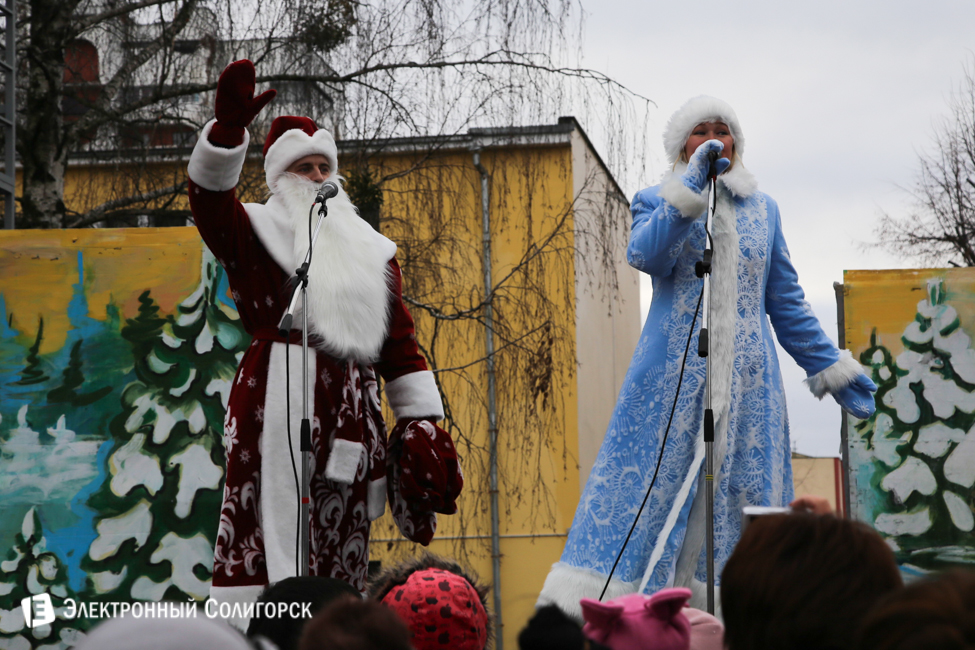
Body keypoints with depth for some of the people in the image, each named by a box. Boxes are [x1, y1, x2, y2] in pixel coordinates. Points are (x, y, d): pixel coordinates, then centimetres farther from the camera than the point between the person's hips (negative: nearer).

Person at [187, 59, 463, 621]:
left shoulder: (371, 251, 23)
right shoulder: (257, 232, 12)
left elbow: (401, 344, 19)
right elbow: (210, 195, -10)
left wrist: (423, 422, 11)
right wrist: (228, 128, -27)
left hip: (350, 411, 4)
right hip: (276, 404, -4)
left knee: (340, 546, 3)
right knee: (268, 533, -14)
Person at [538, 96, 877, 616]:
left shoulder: (762, 209, 18)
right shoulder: (657, 202, 10)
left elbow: (786, 302, 20)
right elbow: (644, 255, -13)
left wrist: (833, 369, 17)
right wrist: (690, 189, -18)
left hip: (748, 385, 3)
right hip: (671, 380, -3)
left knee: (744, 502, -3)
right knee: (649, 493, -9)